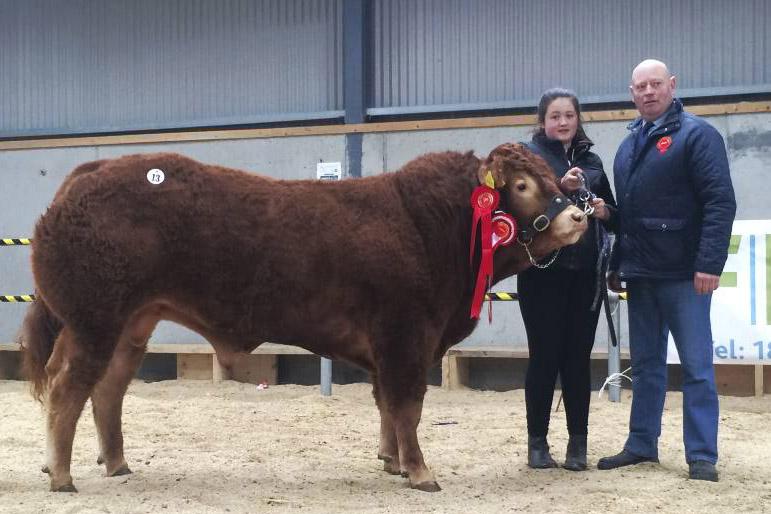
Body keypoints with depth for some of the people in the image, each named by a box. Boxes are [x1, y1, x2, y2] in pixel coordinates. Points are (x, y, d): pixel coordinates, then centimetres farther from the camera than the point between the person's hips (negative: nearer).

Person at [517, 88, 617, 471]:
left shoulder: (591, 161, 13)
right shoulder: (529, 155, 0)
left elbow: (613, 214, 20)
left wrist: (605, 210, -3)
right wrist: (560, 188, -27)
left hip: (585, 273, 4)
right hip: (542, 272, -4)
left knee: (578, 357, 5)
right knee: (544, 356, 0)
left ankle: (578, 443, 12)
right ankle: (537, 442, 10)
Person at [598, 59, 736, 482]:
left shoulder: (696, 135, -7)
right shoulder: (630, 144, 15)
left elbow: (720, 203, -14)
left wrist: (709, 264, -20)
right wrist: (616, 264, 18)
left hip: (683, 273, -7)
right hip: (640, 273, 7)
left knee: (696, 366, -2)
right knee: (646, 363, 13)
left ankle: (702, 456, 1)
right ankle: (642, 444, 21)